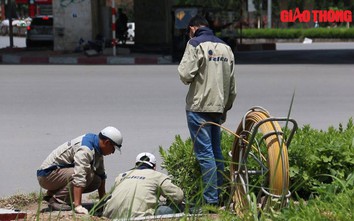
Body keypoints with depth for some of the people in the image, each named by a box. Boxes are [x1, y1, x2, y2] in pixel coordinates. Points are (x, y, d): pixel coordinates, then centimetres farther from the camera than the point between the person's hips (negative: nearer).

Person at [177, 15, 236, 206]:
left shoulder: (195, 44, -6)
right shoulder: (225, 47, 14)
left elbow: (185, 75, -14)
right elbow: (232, 84, 16)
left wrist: (187, 77, 8)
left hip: (199, 107, -7)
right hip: (218, 107, 7)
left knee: (204, 153, -6)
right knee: (216, 151, 14)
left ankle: (211, 200, -9)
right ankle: (219, 195, 17)